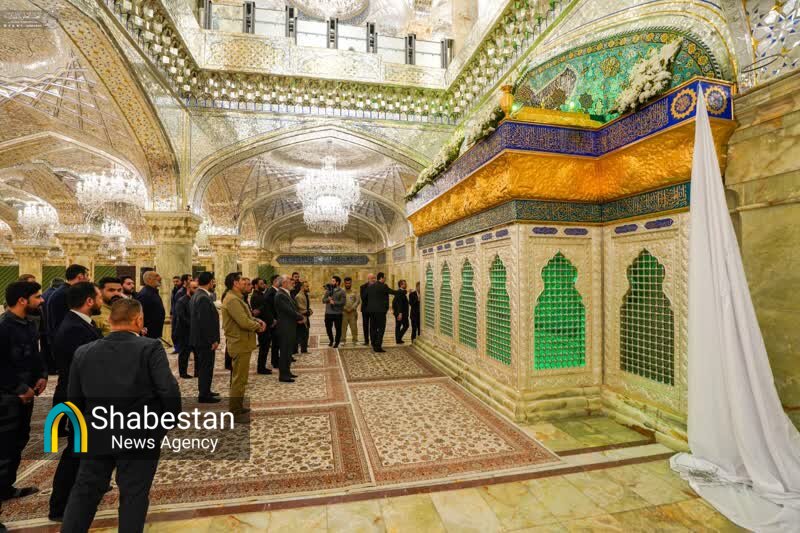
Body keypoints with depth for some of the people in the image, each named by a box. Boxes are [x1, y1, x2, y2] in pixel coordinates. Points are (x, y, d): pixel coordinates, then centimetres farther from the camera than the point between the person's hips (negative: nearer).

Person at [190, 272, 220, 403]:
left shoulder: (196, 295, 11)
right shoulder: (203, 298, -22)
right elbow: (205, 322, -25)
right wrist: (213, 340, -20)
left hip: (199, 338, 10)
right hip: (205, 340, -10)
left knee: (204, 367, 20)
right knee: (206, 367, 1)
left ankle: (205, 391, 32)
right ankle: (203, 395, 11)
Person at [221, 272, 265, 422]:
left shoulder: (237, 298, 14)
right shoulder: (232, 300, -21)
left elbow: (247, 317, 17)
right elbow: (244, 322, -28)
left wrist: (257, 321, -2)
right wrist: (258, 326, -11)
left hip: (242, 342, 11)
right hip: (239, 343, -11)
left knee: (240, 377, 20)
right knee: (239, 379, -2)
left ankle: (238, 406, 32)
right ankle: (234, 412, 7)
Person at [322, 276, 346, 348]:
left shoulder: (341, 291, -5)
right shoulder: (328, 290, 9)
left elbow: (342, 302, -12)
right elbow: (323, 300, 4)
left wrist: (334, 302, -19)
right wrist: (328, 299, -16)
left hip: (337, 313, -4)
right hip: (328, 313, 4)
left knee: (338, 328, 5)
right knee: (328, 328, 12)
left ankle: (336, 342, 23)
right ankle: (331, 340, 35)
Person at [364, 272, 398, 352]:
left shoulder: (370, 287, 10)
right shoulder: (383, 286, -10)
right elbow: (393, 292, -5)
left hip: (371, 310, 7)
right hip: (380, 310, -7)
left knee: (373, 328, 11)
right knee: (381, 328, -1)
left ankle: (374, 346, 16)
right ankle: (378, 346, -5)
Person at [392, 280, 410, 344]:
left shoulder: (397, 292, 12)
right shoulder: (401, 292, -19)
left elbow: (394, 301, 21)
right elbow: (400, 303, -25)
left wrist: (393, 309, 29)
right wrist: (400, 313, -27)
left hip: (397, 312, 10)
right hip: (401, 313, -10)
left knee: (398, 326, 12)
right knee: (406, 325, -2)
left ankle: (398, 339, 17)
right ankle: (398, 338, -4)